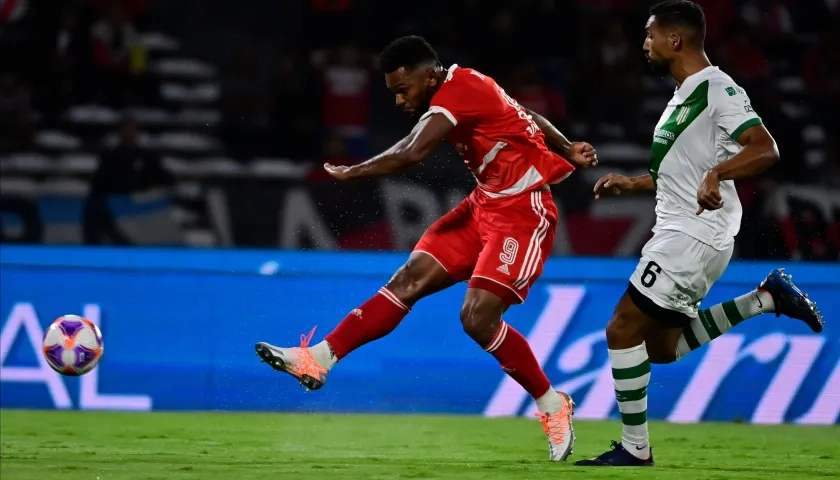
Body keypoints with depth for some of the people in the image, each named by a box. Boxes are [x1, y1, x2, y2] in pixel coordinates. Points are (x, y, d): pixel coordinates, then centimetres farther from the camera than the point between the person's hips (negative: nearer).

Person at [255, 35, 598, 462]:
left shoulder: (459, 88, -23)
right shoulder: (460, 91, 7)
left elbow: (412, 153, -32)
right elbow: (527, 118, 20)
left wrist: (349, 173, -21)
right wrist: (567, 151, 27)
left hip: (522, 211, -9)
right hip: (485, 204, 9)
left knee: (477, 316, -17)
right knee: (410, 278, -1)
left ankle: (553, 407, 1)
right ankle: (319, 358, -6)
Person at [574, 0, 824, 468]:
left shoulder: (717, 89, -14)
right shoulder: (684, 95, 17)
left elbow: (765, 149, -27)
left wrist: (715, 174, -41)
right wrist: (632, 184, 25)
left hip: (694, 235, -11)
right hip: (678, 231, 11)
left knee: (623, 330, -10)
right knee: (661, 346, 13)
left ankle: (635, 450, -3)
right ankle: (766, 298, 16)